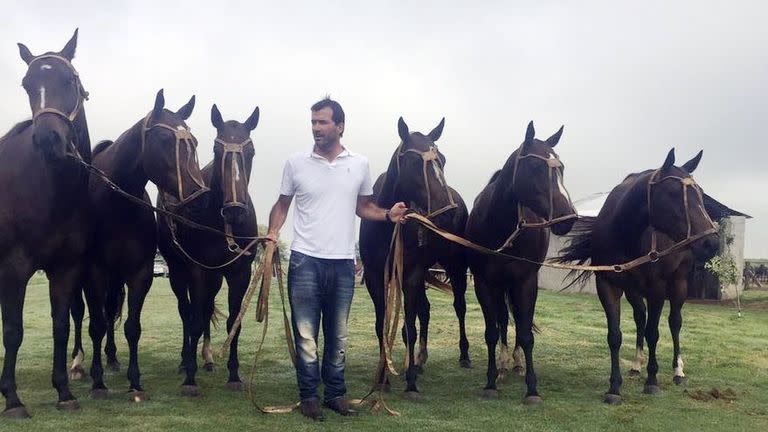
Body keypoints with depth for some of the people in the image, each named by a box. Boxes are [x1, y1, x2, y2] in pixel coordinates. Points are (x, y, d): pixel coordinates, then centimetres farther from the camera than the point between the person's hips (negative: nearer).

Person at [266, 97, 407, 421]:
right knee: (305, 333, 2)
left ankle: (335, 392, 23)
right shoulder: (296, 163, 0)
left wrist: (388, 215, -3)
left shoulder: (360, 164, 4)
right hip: (305, 260, -1)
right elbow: (282, 204, 9)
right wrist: (273, 231, -8)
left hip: (343, 263, 2)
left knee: (338, 333, 11)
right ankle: (309, 396, 14)